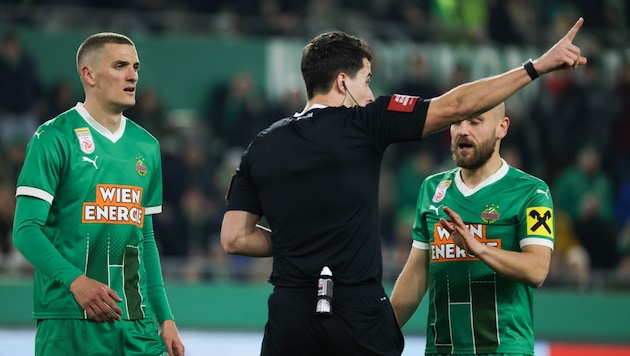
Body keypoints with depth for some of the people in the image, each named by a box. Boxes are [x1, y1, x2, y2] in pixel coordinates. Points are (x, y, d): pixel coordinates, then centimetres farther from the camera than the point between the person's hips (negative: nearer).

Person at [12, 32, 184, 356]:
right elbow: (26, 229, -10)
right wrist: (75, 280, -24)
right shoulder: (54, 138, -3)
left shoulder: (146, 146, 15)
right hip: (70, 321, -5)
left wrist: (165, 318, 16)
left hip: (137, 323, 5)